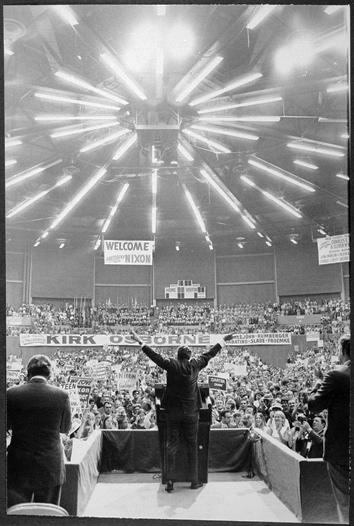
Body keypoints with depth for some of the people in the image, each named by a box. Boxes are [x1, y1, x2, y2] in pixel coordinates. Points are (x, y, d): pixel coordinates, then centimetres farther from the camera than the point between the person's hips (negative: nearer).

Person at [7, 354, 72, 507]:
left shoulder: (12, 394, -11)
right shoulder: (61, 395, -11)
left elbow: (6, 425, 4)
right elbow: (65, 428, 2)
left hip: (18, 466, 1)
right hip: (50, 466, 0)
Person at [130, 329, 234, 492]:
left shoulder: (172, 365, -9)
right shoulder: (195, 365, -4)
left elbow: (155, 356, -7)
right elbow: (208, 355, 8)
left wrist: (139, 342, 0)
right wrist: (223, 341, 21)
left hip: (173, 412, -1)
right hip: (191, 412, 1)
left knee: (172, 445, 6)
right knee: (192, 446, 11)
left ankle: (170, 481, 6)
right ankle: (194, 481, 17)